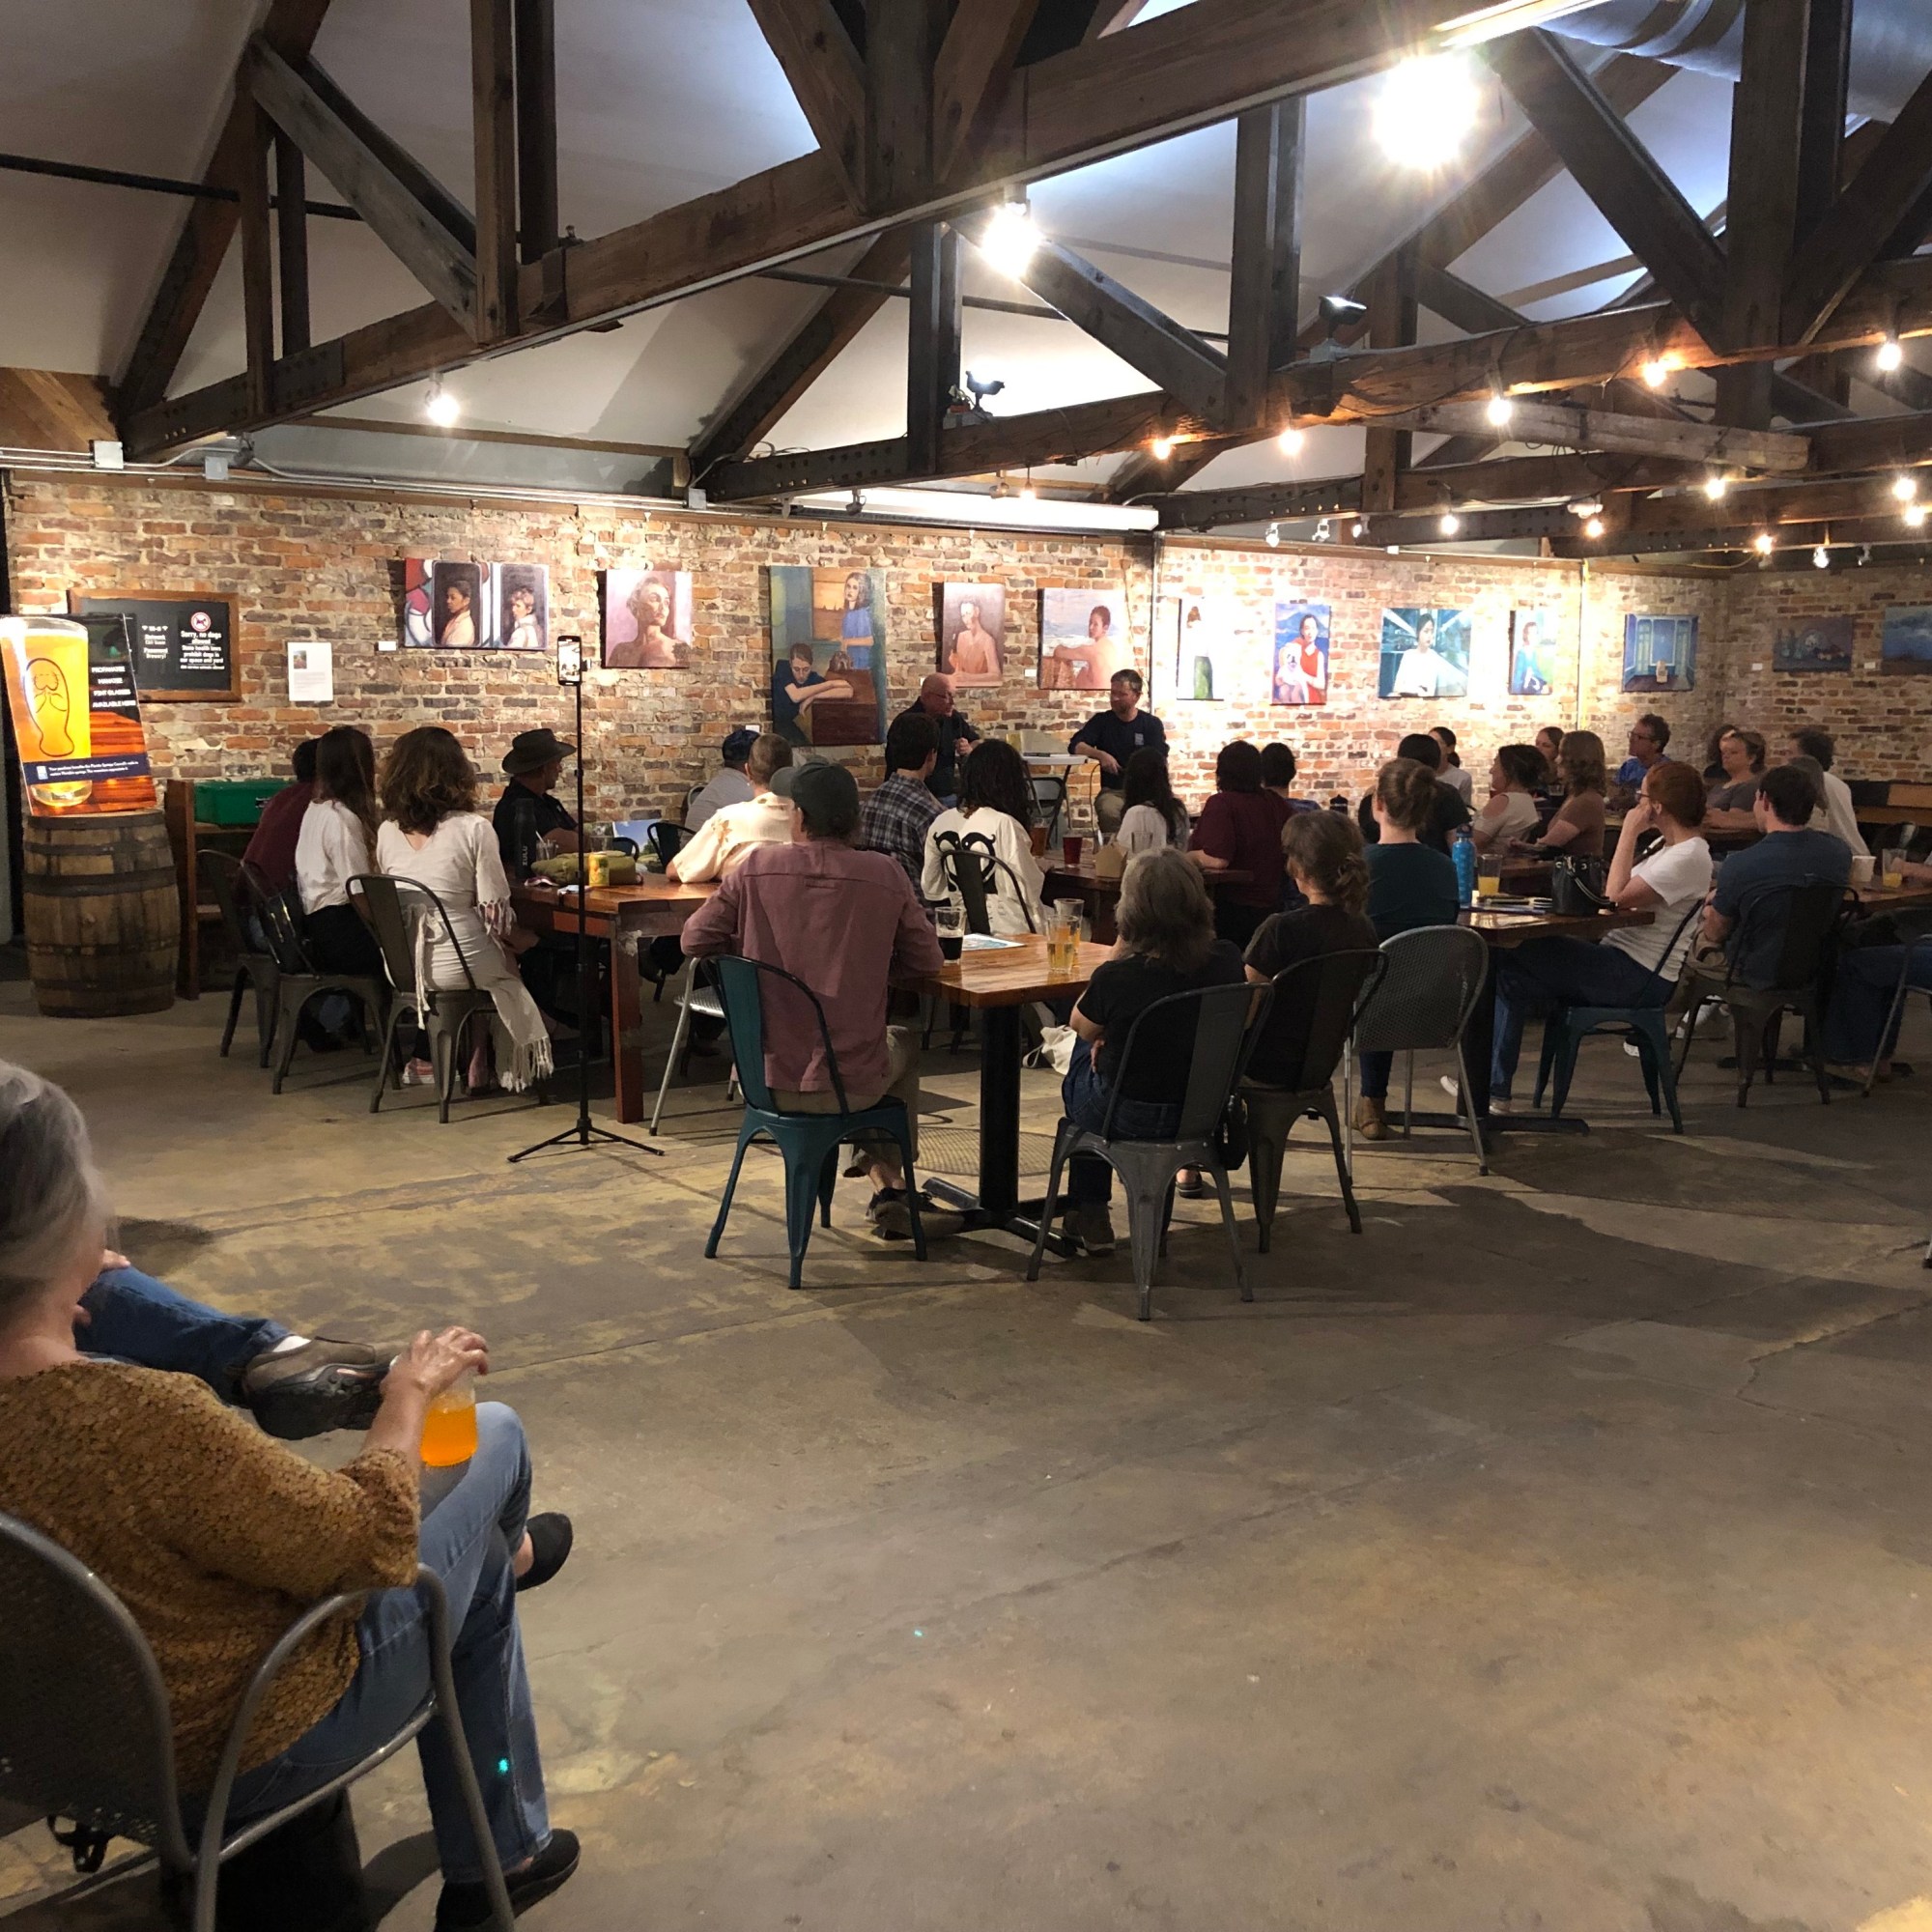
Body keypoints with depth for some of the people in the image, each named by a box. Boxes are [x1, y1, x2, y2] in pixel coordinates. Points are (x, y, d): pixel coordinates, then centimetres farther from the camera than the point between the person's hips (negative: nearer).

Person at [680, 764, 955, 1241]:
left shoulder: (757, 867, -7)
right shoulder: (884, 874, -9)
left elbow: (695, 939, 1)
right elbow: (927, 961, 0)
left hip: (766, 1078, 2)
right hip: (851, 1084, -2)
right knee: (904, 1042, 35)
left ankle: (886, 1185, 35)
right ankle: (892, 1194, 35)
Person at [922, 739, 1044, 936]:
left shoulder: (941, 823, 3)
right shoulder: (1004, 825, -16)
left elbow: (931, 888, 11)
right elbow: (1023, 889, -16)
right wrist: (1037, 866, 3)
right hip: (1007, 931, -7)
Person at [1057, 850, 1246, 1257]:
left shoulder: (1117, 977, -27)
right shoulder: (1226, 961, -13)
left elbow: (1082, 1025, -5)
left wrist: (1118, 950, -9)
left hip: (1131, 1121, -4)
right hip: (1204, 1113, 4)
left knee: (1083, 1055, 29)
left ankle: (1089, 1215, 39)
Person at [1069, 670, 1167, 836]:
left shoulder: (1152, 724, 7)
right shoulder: (1101, 720, 10)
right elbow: (1074, 745, -1)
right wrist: (1100, 754, -19)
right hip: (1112, 791, 0)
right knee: (1107, 811, -35)